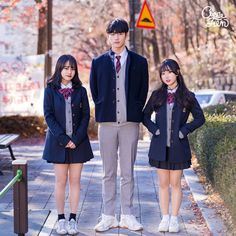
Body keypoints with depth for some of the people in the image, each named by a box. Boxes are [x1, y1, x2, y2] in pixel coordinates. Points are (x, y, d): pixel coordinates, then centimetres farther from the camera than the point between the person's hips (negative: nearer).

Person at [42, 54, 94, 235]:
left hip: (78, 142, 1)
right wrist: (63, 138, -13)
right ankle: (61, 219, 8)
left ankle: (73, 219, 9)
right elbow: (49, 115, -4)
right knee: (61, 180, 2)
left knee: (75, 180, 3)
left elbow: (86, 115, 2)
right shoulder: (50, 91, 1)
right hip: (58, 141, -1)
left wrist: (76, 139, -10)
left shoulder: (80, 91, 5)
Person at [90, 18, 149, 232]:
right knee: (109, 172, 6)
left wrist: (136, 112, 2)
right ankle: (108, 217, 10)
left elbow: (143, 91, 8)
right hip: (107, 122, 1)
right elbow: (94, 91, 13)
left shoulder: (139, 62, 5)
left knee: (128, 172, 4)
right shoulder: (99, 62, 7)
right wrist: (102, 111, 6)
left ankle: (127, 216, 10)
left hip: (130, 122, -1)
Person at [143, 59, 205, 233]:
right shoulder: (157, 95, 5)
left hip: (178, 146, -2)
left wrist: (184, 130, -7)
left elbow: (200, 118, 1)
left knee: (175, 183, 4)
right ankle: (165, 218, 14)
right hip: (160, 146, 2)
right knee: (163, 183, 7)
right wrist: (154, 129, -3)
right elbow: (145, 116, 12)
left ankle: (174, 219, 10)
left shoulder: (187, 96, -1)